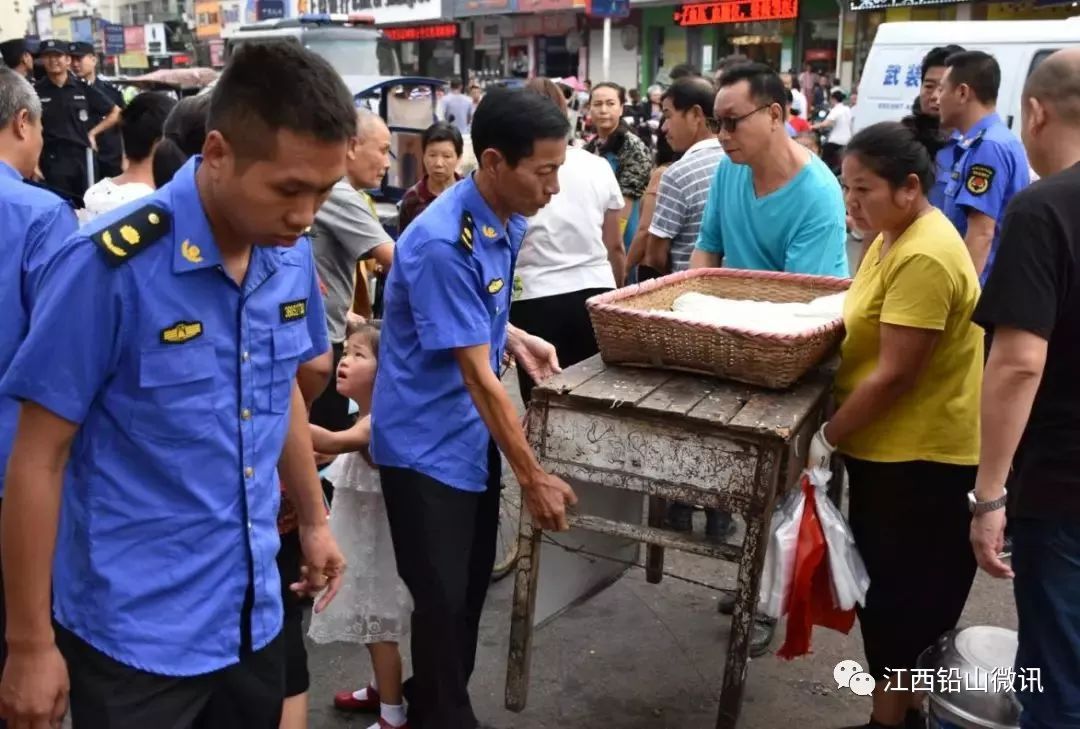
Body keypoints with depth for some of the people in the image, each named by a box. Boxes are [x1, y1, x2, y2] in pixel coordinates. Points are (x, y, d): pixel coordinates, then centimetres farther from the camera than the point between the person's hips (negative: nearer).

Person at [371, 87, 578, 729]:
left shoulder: (509, 221, 0)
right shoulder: (443, 244, -27)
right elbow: (477, 375, -24)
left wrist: (516, 338, -1)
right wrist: (534, 477, -18)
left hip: (475, 434, 8)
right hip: (428, 443, -8)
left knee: (472, 586, 19)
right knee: (444, 598, 5)